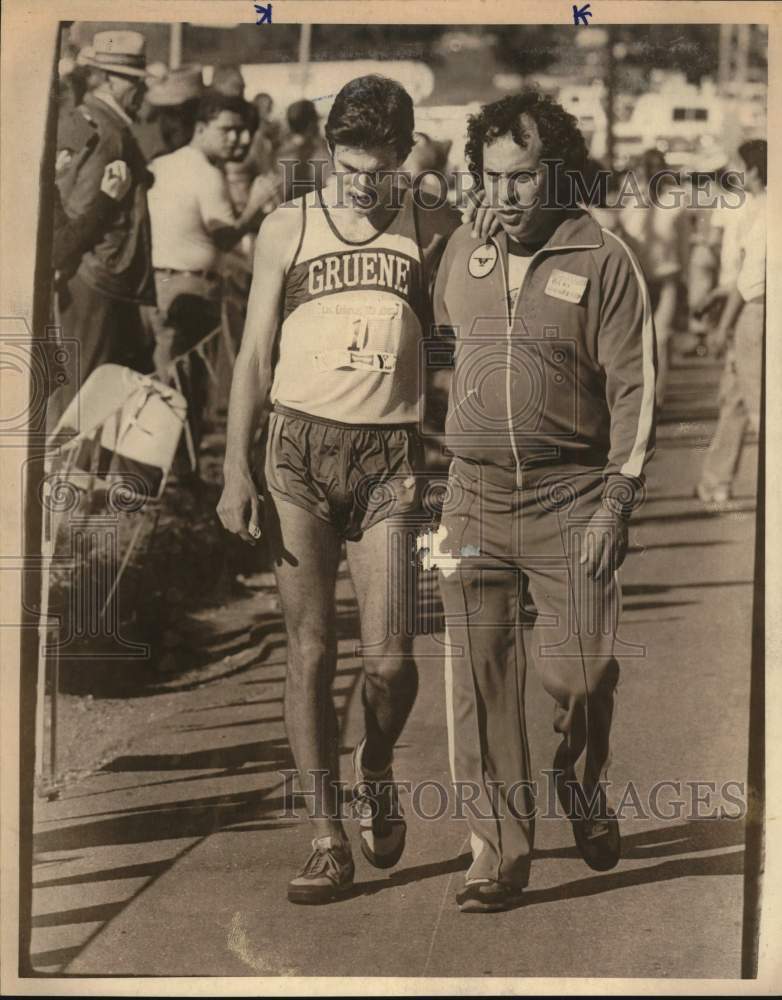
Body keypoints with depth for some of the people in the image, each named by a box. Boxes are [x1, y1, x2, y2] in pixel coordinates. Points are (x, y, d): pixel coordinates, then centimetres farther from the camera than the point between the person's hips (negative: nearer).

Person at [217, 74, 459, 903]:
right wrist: (235, 470, -1)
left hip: (388, 458, 0)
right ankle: (327, 842, 8)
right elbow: (255, 356, 7)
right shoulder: (287, 228, 6)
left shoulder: (433, 231, 6)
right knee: (310, 651, -1)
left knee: (389, 657, -7)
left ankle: (375, 770, 26)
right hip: (300, 447, 0)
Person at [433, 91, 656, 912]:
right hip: (475, 496, 3)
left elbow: (634, 391, -6)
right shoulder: (462, 253, 8)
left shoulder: (604, 262, -5)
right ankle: (498, 850, 8)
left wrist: (615, 507, -13)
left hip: (571, 496, -3)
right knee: (478, 680, -1)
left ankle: (582, 788, 29)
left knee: (580, 673, -3)